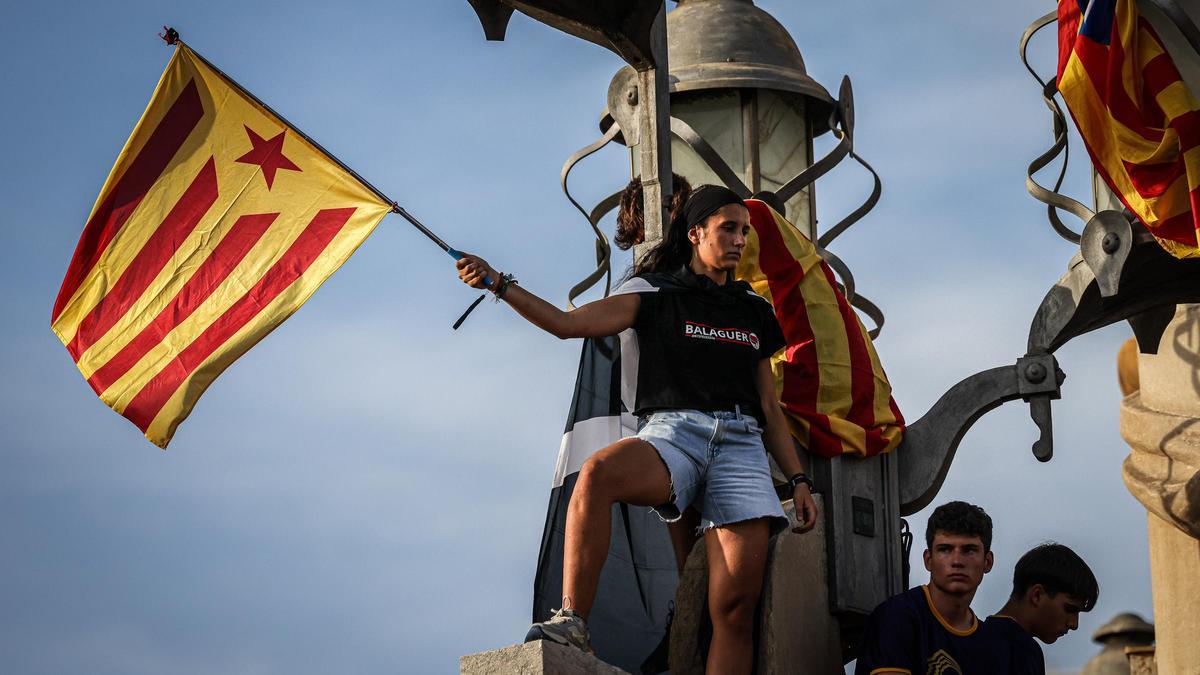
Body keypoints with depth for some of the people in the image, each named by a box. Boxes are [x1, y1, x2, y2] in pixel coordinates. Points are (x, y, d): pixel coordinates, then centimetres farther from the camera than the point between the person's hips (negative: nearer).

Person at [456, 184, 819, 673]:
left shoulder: (754, 312, 23)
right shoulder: (655, 294, 12)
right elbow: (568, 323, -1)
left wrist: (798, 479, 14)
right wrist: (498, 284, -11)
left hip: (740, 442, 3)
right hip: (672, 432, -3)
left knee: (736, 607, -12)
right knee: (598, 472, -38)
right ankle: (573, 624, -37)